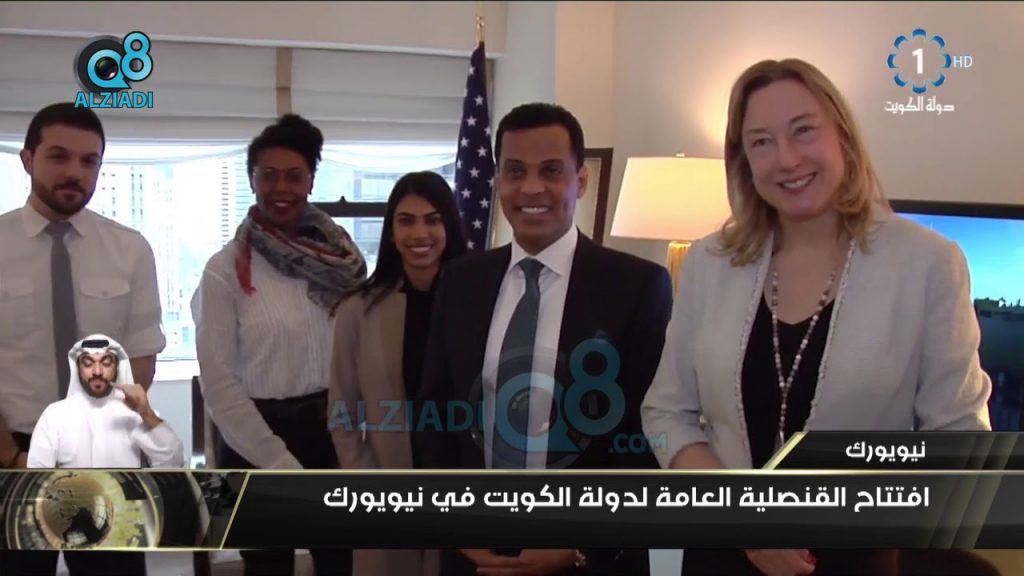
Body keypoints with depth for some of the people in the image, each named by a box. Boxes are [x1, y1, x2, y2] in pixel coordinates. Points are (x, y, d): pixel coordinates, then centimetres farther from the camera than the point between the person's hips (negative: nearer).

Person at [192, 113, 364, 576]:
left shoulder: (340, 256, 3)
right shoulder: (226, 270, -8)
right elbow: (219, 382, -10)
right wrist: (279, 463, -11)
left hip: (332, 432, 3)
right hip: (257, 440, -3)